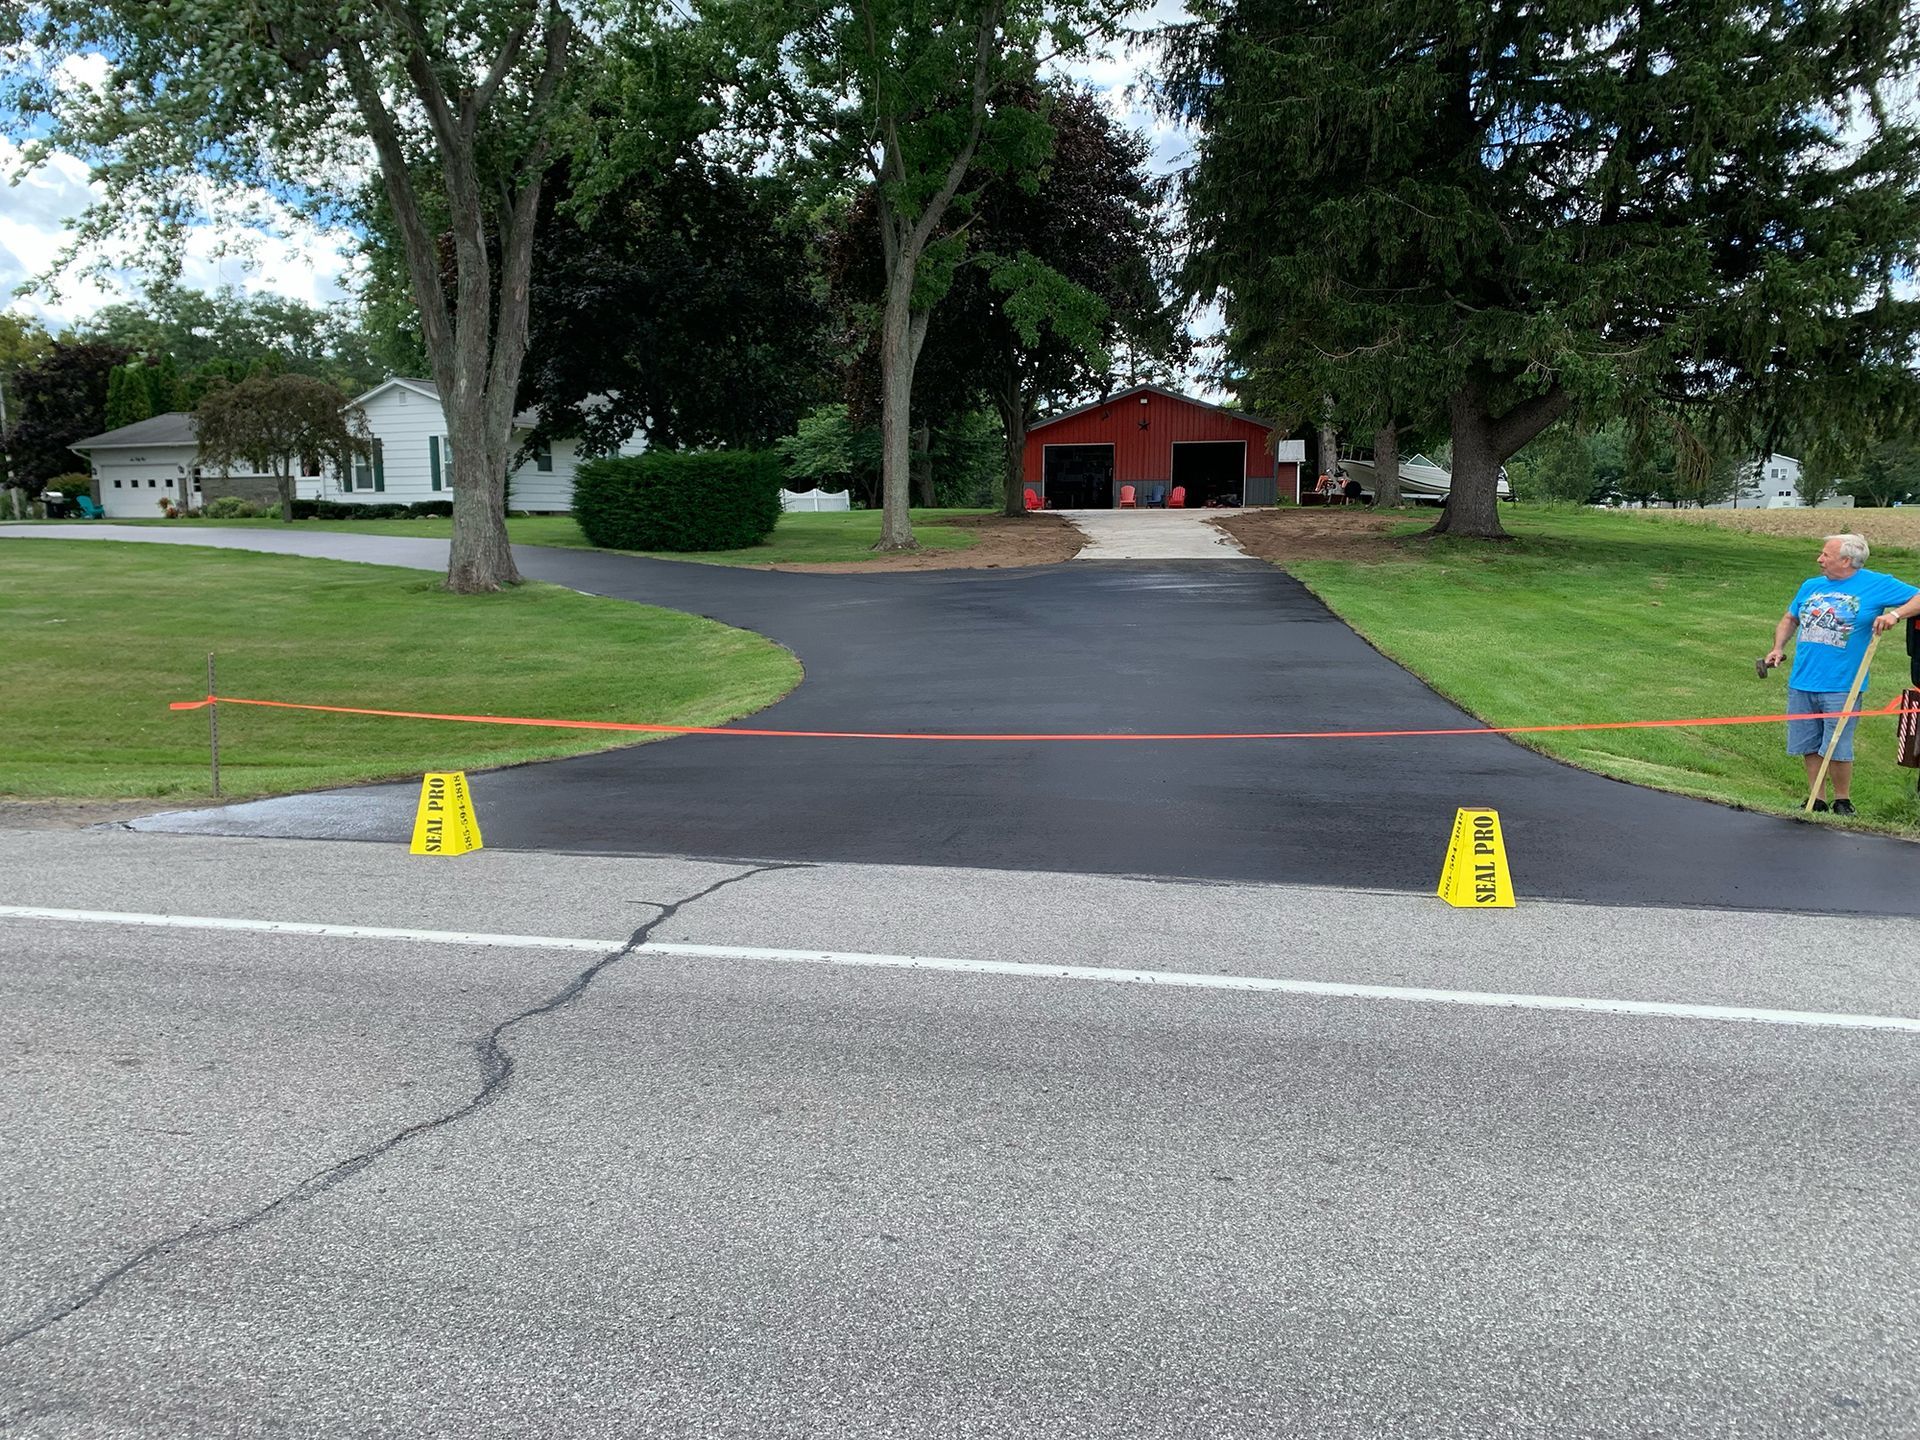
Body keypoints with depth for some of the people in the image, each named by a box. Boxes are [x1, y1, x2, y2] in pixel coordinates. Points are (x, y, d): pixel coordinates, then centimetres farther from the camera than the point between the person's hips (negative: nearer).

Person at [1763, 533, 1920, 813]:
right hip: (1801, 684, 5)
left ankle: (1843, 801, 18)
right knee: (1809, 747, 10)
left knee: (1837, 749, -2)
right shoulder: (1811, 586, 12)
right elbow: (1790, 619, 24)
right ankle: (1816, 801, 22)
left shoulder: (1876, 584, -2)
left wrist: (1895, 614, -22)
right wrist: (1778, 648, 10)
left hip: (1841, 688, -5)